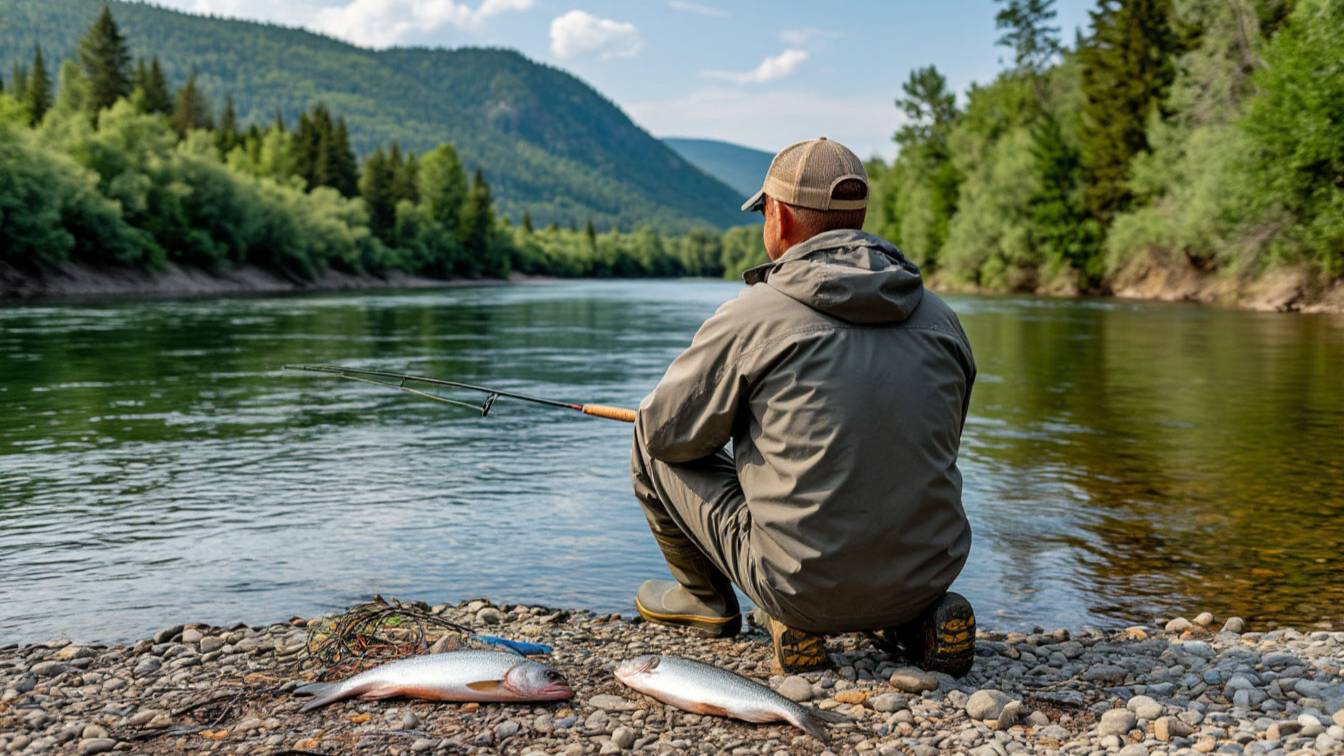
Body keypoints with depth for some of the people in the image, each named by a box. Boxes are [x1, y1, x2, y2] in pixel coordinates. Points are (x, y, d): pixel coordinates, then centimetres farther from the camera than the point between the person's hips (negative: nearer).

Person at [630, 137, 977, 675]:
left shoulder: (753, 314, -11)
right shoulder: (940, 318, 5)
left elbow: (668, 431, -1)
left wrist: (742, 422, 22)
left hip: (804, 585, -5)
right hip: (930, 575, 5)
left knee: (652, 450, 11)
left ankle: (704, 599, 28)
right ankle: (917, 619, 16)